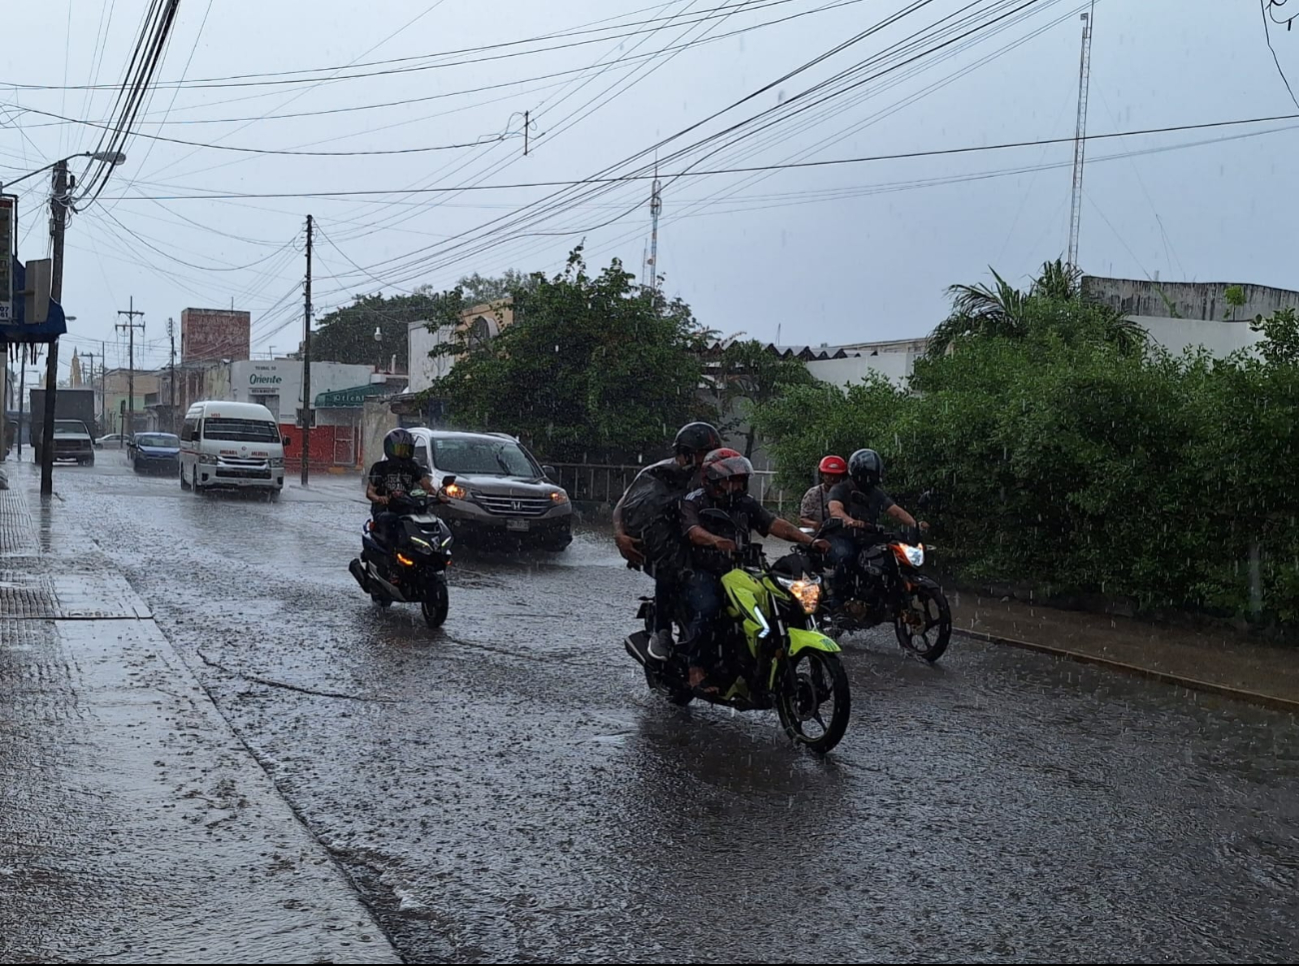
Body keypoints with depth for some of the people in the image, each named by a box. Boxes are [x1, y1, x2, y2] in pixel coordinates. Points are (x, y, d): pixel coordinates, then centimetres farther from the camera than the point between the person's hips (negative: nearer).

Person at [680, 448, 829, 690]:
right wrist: (716, 540, -48)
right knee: (708, 607, -33)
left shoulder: (745, 504, 11)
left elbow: (776, 524, -1)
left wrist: (810, 541, -17)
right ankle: (696, 666, -20)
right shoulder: (694, 502, -4)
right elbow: (694, 531, -24)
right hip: (701, 573, -5)